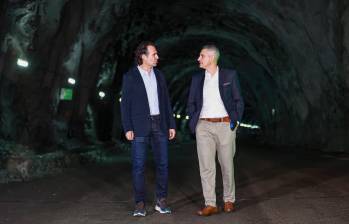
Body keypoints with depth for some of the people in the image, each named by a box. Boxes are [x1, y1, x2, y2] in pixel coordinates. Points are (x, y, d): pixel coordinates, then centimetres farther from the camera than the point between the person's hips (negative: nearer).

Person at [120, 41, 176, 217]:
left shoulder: (159, 75, 12)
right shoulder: (130, 76, 0)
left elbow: (166, 102, 13)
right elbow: (125, 104, -3)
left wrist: (171, 124, 8)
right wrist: (127, 128, -11)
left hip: (159, 124, 4)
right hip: (139, 126, -4)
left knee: (162, 164, 4)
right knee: (138, 166, -1)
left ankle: (161, 201, 15)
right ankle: (140, 203, 8)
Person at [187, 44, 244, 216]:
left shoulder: (230, 75, 2)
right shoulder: (197, 78, 10)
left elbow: (238, 101, 4)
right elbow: (191, 103, 15)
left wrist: (236, 121, -2)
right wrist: (193, 121, 4)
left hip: (225, 125, -2)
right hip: (204, 127, 2)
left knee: (227, 165, 7)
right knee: (206, 166, -1)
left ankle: (229, 200, 25)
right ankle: (210, 204, 5)